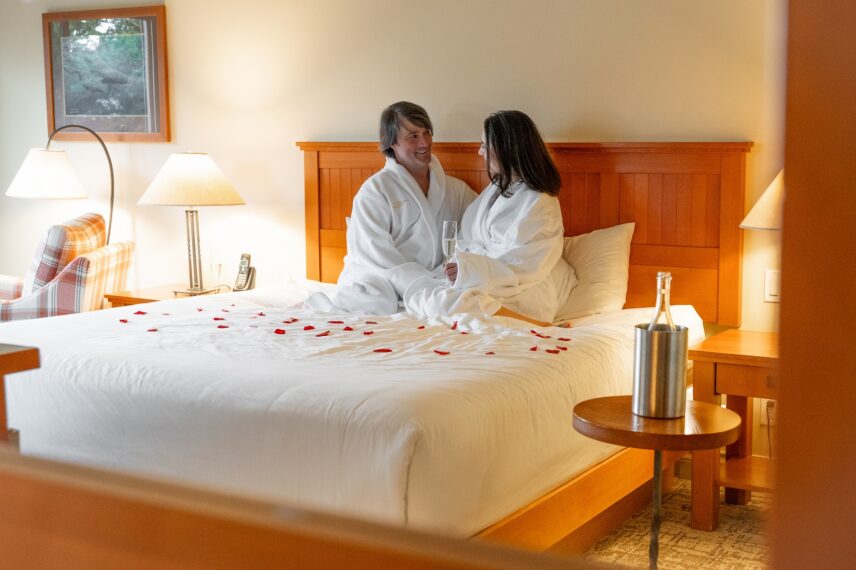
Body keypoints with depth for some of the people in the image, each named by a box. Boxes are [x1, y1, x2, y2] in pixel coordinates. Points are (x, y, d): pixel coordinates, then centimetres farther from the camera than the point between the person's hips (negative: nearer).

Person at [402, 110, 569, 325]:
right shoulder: (496, 188, 18)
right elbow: (471, 239, 17)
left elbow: (521, 265, -15)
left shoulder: (539, 202, -10)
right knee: (416, 289, -16)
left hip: (523, 292, -9)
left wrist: (468, 270, -16)